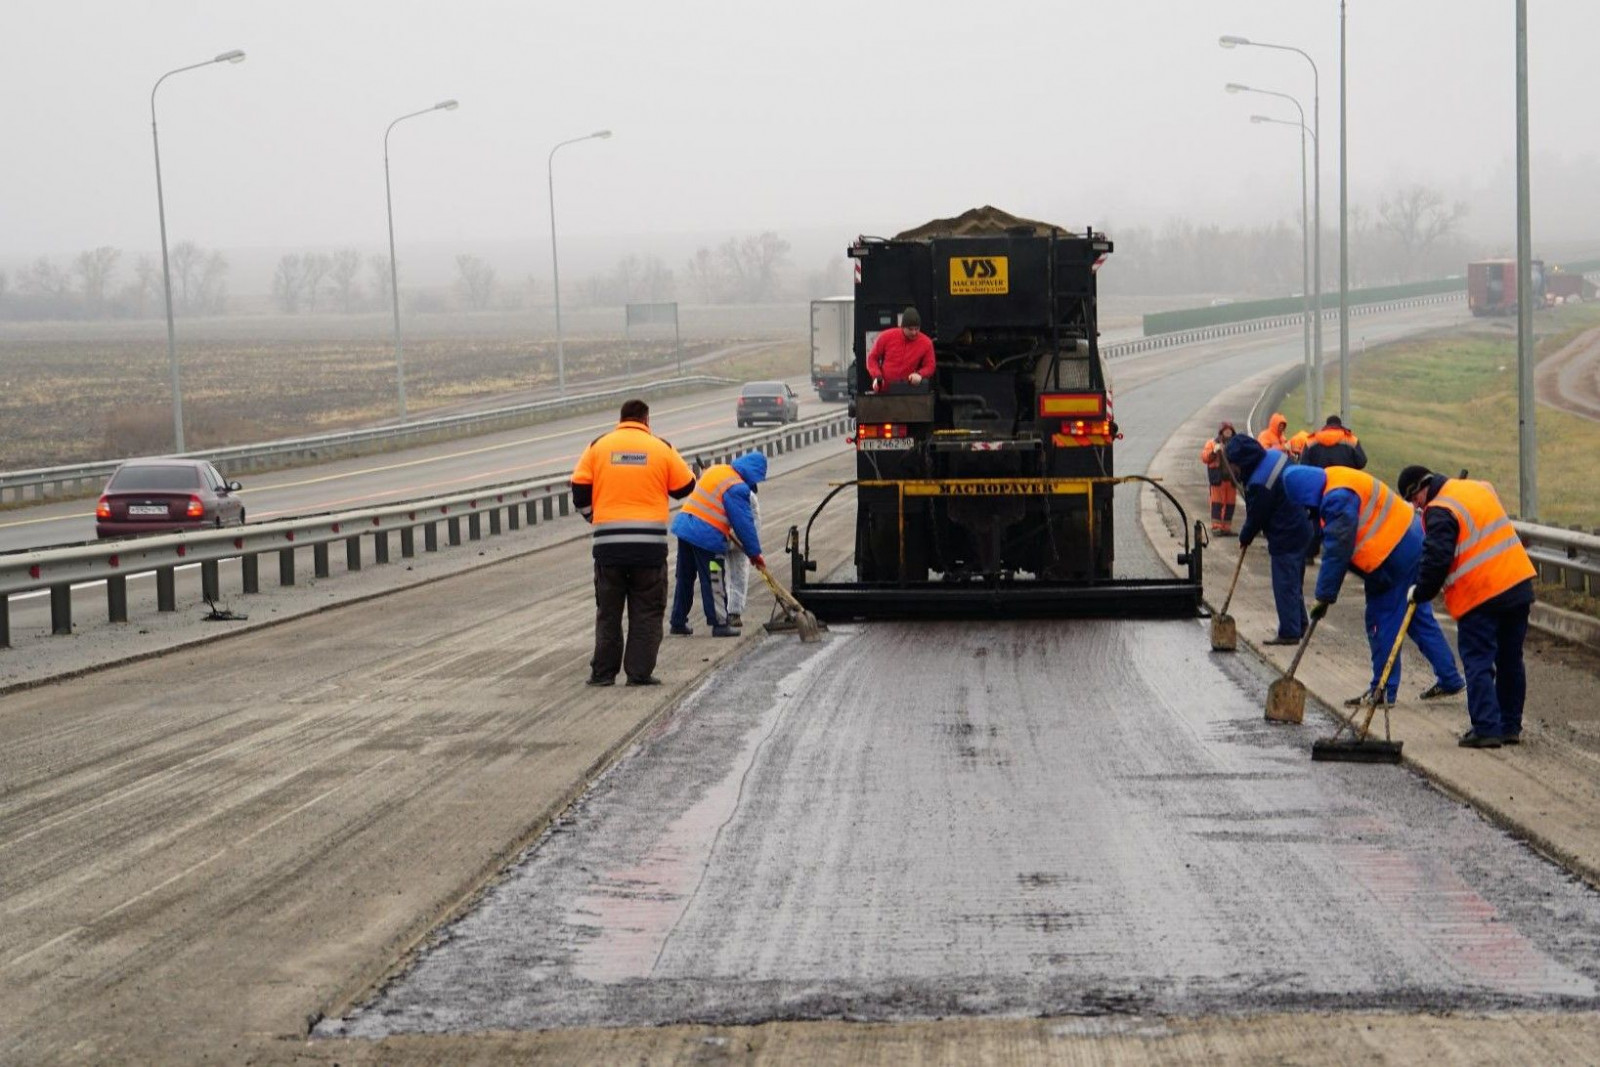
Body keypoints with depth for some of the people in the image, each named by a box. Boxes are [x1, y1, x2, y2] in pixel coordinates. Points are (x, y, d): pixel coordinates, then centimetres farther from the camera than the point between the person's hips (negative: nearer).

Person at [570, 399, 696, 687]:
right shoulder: (662, 449, 1)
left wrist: (593, 519, 18)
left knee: (608, 610, 10)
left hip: (608, 542, 1)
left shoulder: (599, 446, 4)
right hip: (650, 544, -1)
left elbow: (580, 490, 3)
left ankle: (603, 672, 10)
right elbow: (685, 487, 7)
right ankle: (640, 672, 2)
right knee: (647, 611, 6)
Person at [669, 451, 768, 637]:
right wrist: (754, 553, -3)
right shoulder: (737, 488, -14)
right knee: (715, 583, 3)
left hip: (684, 525, 8)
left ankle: (678, 621, 23)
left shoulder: (715, 470, 12)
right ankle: (719, 624, 9)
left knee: (685, 578, 16)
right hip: (708, 537, -8)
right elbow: (744, 523, -12)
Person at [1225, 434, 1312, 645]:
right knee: (1294, 582, 19)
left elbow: (1256, 516, -13)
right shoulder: (1276, 456, 2)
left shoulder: (1259, 483, -25)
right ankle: (1299, 625, 28)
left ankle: (1289, 632, 2)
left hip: (1285, 537, -10)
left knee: (1284, 585, -2)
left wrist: (1245, 538, 6)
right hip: (1301, 529, 10)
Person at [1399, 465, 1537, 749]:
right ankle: (1510, 727, 20)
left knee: (1478, 663, -2)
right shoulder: (1481, 489, 14)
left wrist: (1420, 594, -3)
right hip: (1518, 586, 8)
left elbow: (1437, 559, -17)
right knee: (1510, 661, 14)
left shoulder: (1440, 512, -12)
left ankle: (1486, 728, -8)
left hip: (1480, 598, -8)